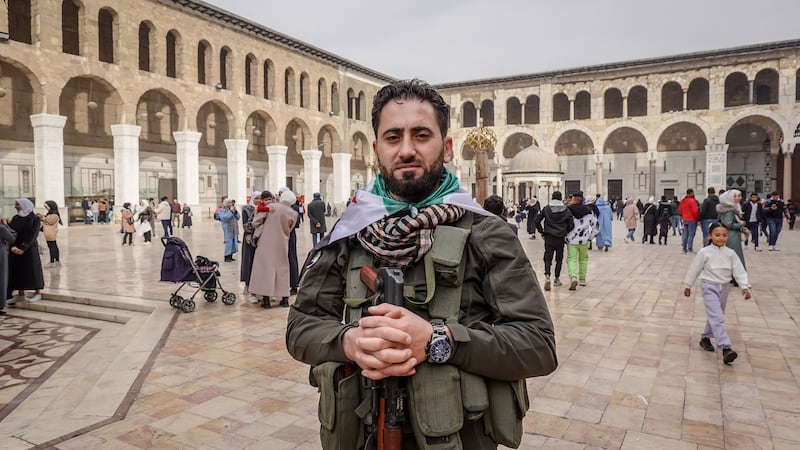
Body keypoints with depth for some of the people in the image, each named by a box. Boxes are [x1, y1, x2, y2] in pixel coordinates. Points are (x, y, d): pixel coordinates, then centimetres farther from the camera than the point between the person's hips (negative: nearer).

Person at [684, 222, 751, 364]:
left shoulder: (730, 253, -1)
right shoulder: (704, 252, -11)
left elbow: (739, 271, -2)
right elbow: (694, 269, -1)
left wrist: (744, 286, -15)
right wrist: (688, 285, 6)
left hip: (724, 287, 5)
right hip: (709, 287, -5)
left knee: (716, 316, 17)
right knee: (717, 317, -15)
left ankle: (705, 337, 38)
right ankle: (725, 348, -23)